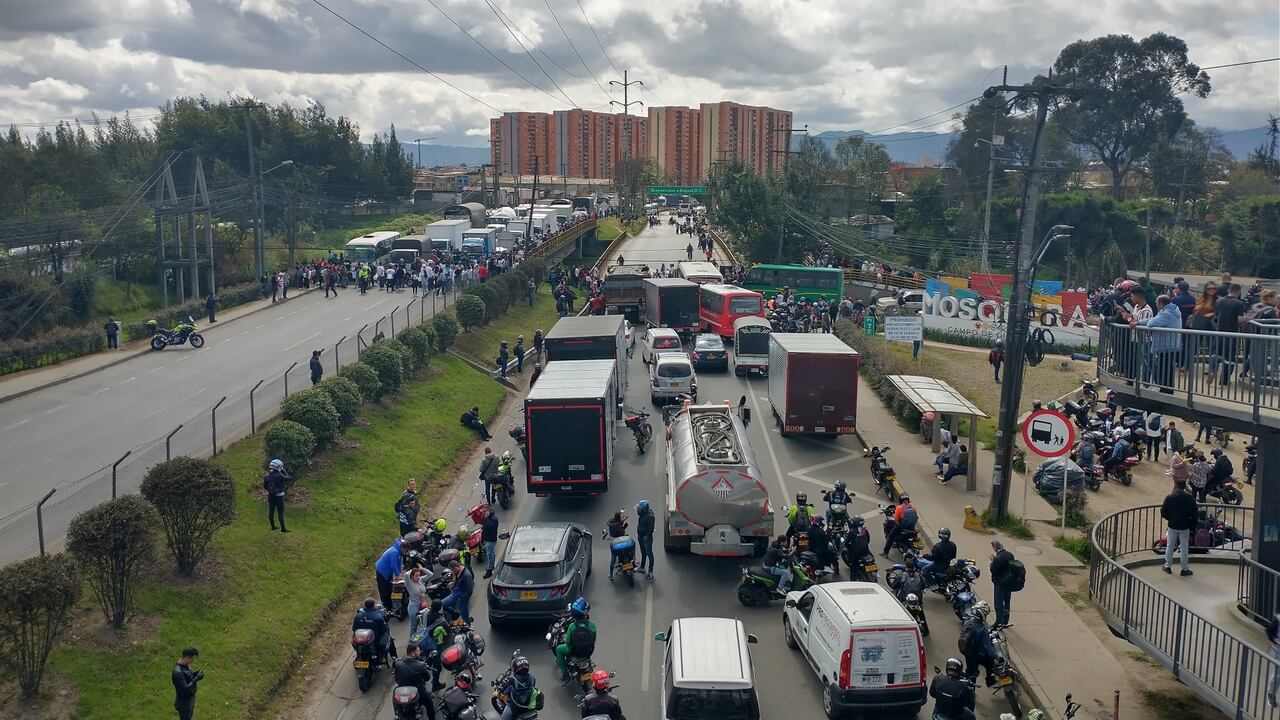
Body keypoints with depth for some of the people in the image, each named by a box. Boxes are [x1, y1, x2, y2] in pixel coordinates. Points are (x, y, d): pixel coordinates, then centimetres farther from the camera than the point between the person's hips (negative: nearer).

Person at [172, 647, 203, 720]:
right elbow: (185, 689, -33)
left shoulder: (185, 665, -5)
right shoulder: (178, 672, -34)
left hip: (190, 698, 9)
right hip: (184, 702, -9)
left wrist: (195, 674, -7)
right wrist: (196, 679, -32)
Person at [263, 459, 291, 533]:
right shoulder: (279, 475, -21)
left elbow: (265, 487, 6)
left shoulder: (267, 476, -4)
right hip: (279, 497, -6)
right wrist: (283, 470, 1)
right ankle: (283, 528, 7)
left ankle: (273, 526, 29)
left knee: (271, 512, 16)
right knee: (281, 513, 2)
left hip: (270, 496, 6)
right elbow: (288, 478, -4)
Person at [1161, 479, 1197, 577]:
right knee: (1184, 548, 10)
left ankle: (1167, 566, 23)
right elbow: (1195, 513, -5)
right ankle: (1185, 569, 16)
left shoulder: (1169, 497, -10)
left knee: (1170, 546, 14)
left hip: (1172, 525, 0)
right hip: (1185, 527, 0)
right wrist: (1192, 526, 6)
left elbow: (1163, 512, -7)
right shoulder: (1190, 498, -9)